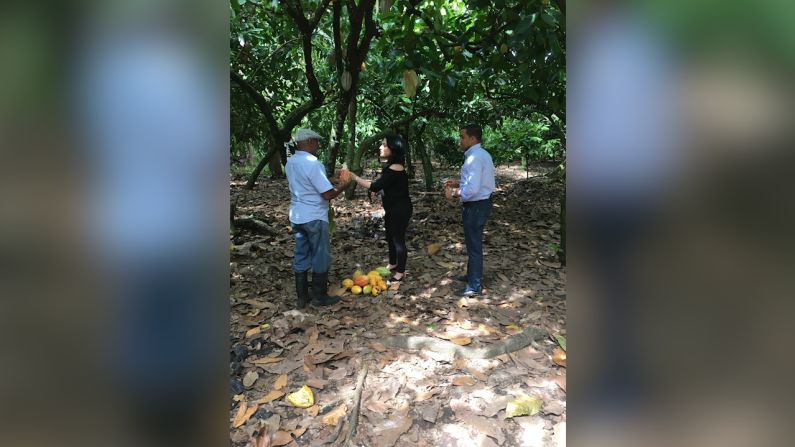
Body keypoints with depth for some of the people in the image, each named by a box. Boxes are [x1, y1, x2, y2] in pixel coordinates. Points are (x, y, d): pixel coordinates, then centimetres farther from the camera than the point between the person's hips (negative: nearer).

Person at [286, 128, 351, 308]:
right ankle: (319, 297, 16)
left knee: (301, 256, 13)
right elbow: (328, 194, -21)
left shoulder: (290, 163, 6)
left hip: (296, 217, 8)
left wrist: (331, 181, 15)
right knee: (321, 257, 6)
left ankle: (302, 297, 21)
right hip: (314, 218, -8)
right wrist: (343, 185, -4)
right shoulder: (313, 163, -19)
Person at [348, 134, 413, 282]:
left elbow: (374, 186, -27)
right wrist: (386, 210, 15)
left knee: (398, 239, 2)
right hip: (392, 209, 10)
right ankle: (392, 265, 40)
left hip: (400, 210, -10)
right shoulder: (391, 165, 8)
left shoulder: (396, 168, -25)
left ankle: (400, 272, 16)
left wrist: (354, 177, -22)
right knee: (390, 237, 21)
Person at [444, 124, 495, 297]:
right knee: (473, 243, 23)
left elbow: (471, 190, -29)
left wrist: (453, 193, -15)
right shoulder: (483, 154, 10)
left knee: (474, 245, 0)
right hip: (482, 203, 10)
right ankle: (472, 275, 39)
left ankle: (474, 287, 12)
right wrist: (458, 184, 10)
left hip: (475, 206, -10)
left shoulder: (474, 158, -22)